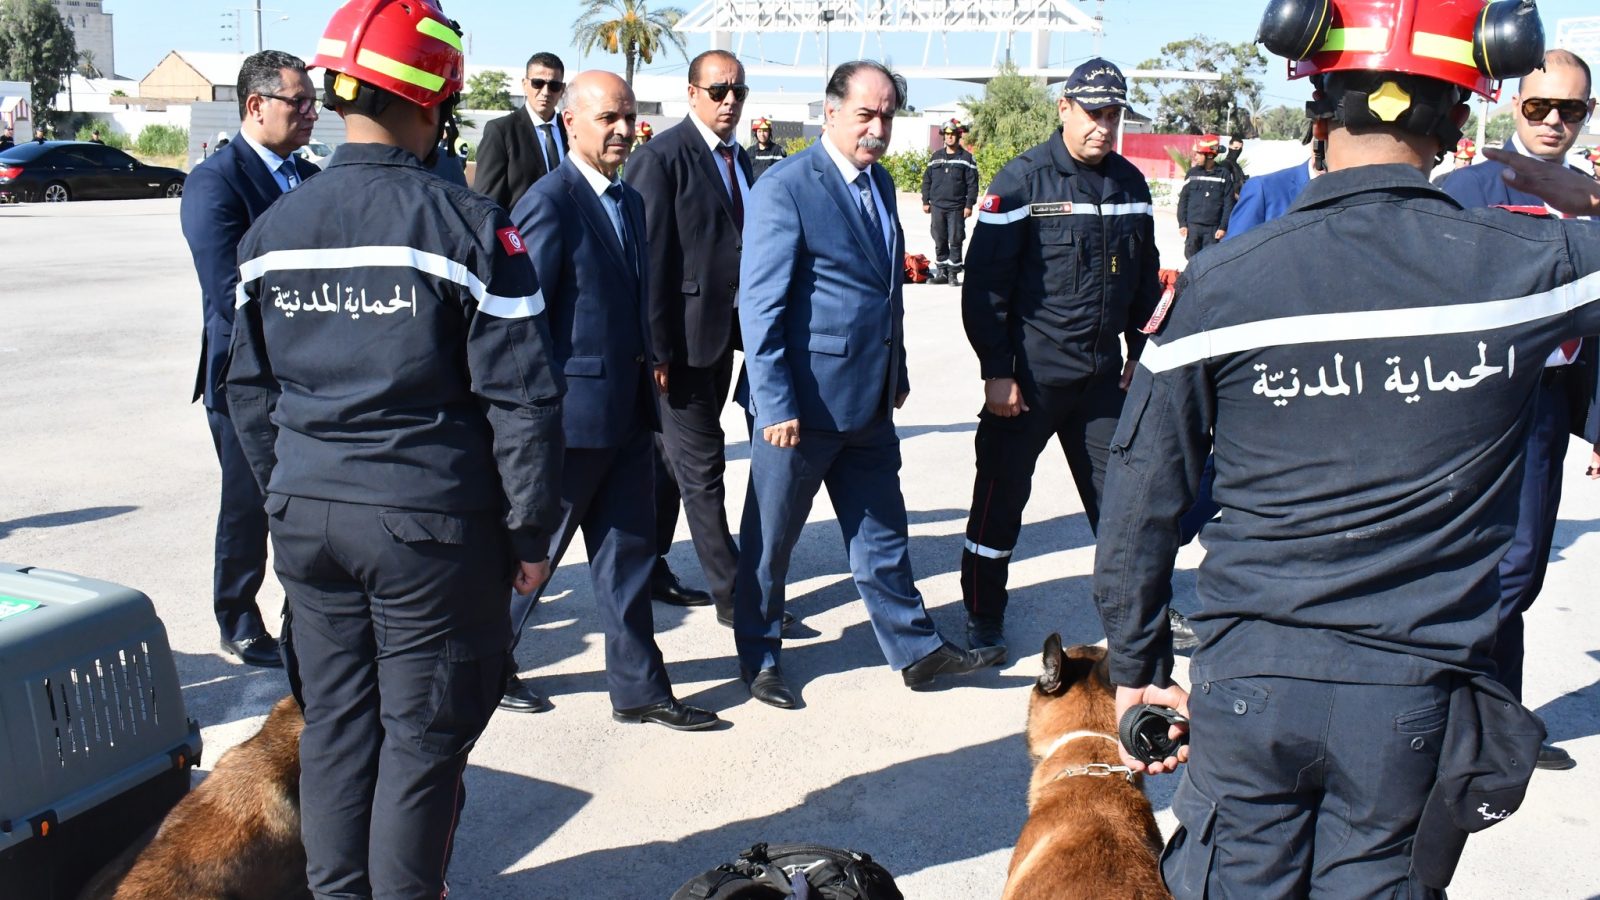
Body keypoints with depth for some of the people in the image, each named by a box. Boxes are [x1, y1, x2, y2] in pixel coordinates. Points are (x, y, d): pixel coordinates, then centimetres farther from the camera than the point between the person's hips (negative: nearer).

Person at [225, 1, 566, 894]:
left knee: (335, 720, 18)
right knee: (424, 733, 8)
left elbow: (251, 390, 12)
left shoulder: (274, 228, 4)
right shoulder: (465, 224, -13)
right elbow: (522, 396, -13)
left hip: (308, 517, 6)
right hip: (432, 524, -5)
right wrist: (532, 532, -5)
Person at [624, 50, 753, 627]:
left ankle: (649, 566, 30)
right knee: (702, 467, -2)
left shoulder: (739, 160, 13)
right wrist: (656, 347, -16)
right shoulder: (663, 156, -11)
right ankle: (731, 593, 5)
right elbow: (648, 256, -14)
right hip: (685, 337, -8)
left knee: (674, 458, 17)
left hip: (724, 335, 8)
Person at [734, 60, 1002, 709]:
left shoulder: (879, 181, 10)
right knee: (770, 537, 10)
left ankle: (916, 650, 27)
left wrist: (896, 370, 18)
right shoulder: (785, 189, -14)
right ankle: (759, 656, 26)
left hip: (869, 401, 7)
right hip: (803, 400, -7)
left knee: (882, 534, 16)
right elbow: (760, 305, -17)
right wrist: (774, 404, -20)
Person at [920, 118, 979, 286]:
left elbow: (972, 183, -3)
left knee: (955, 241, -2)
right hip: (937, 207, 4)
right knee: (939, 241, 7)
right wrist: (925, 201, 10)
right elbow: (927, 180, 15)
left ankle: (953, 273, 5)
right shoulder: (936, 157, 12)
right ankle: (941, 272, 14)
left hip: (957, 208, -4)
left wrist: (969, 204, -9)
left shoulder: (966, 158, 1)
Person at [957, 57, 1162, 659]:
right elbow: (985, 285, -11)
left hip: (1103, 375, 5)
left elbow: (1145, 278, 17)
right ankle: (983, 622, 20)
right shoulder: (1023, 180, -10)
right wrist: (996, 372, -14)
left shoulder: (1131, 184, 7)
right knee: (1000, 501, 4)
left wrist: (1139, 355, 14)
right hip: (1028, 377, -5)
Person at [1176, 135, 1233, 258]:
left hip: (1213, 227, -2)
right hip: (1193, 225, 2)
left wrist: (1223, 227, -6)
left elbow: (1228, 204, -1)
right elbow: (1183, 200, 6)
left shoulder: (1224, 175, 0)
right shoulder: (1193, 173, 5)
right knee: (1192, 258, 4)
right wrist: (1182, 223, 0)